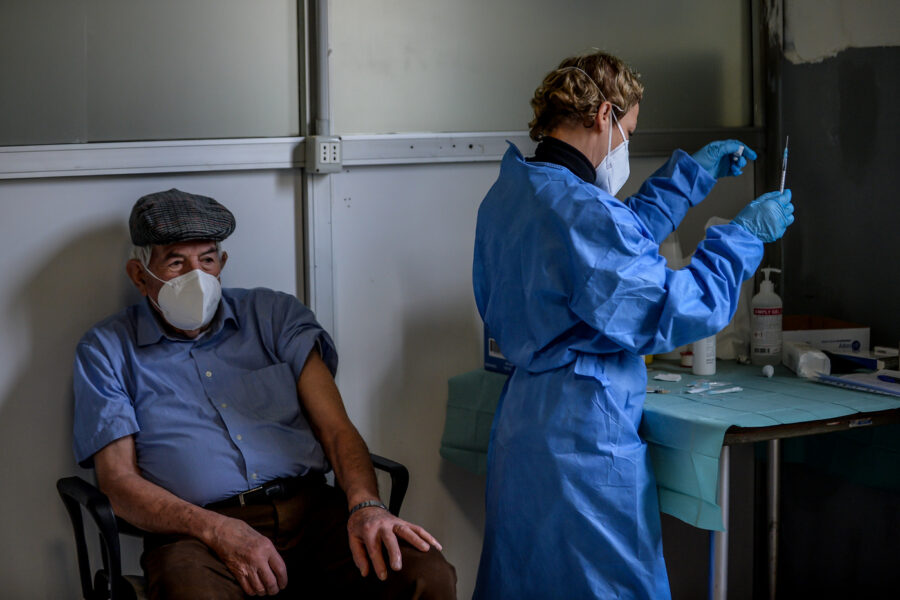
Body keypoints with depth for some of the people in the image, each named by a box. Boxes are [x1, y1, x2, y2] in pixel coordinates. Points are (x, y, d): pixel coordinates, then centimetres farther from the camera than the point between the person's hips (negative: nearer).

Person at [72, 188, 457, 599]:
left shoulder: (275, 315, 18)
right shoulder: (107, 351, 12)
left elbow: (336, 428, 8)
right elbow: (118, 482, 1)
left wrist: (365, 505, -14)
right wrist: (220, 532, -16)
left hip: (310, 508, 3)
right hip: (197, 531, -2)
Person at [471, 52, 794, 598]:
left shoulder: (510, 194, 10)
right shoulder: (582, 210, -21)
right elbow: (679, 311, -18)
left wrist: (692, 172, 28)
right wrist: (745, 234, -5)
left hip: (521, 425, 10)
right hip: (584, 437, -10)